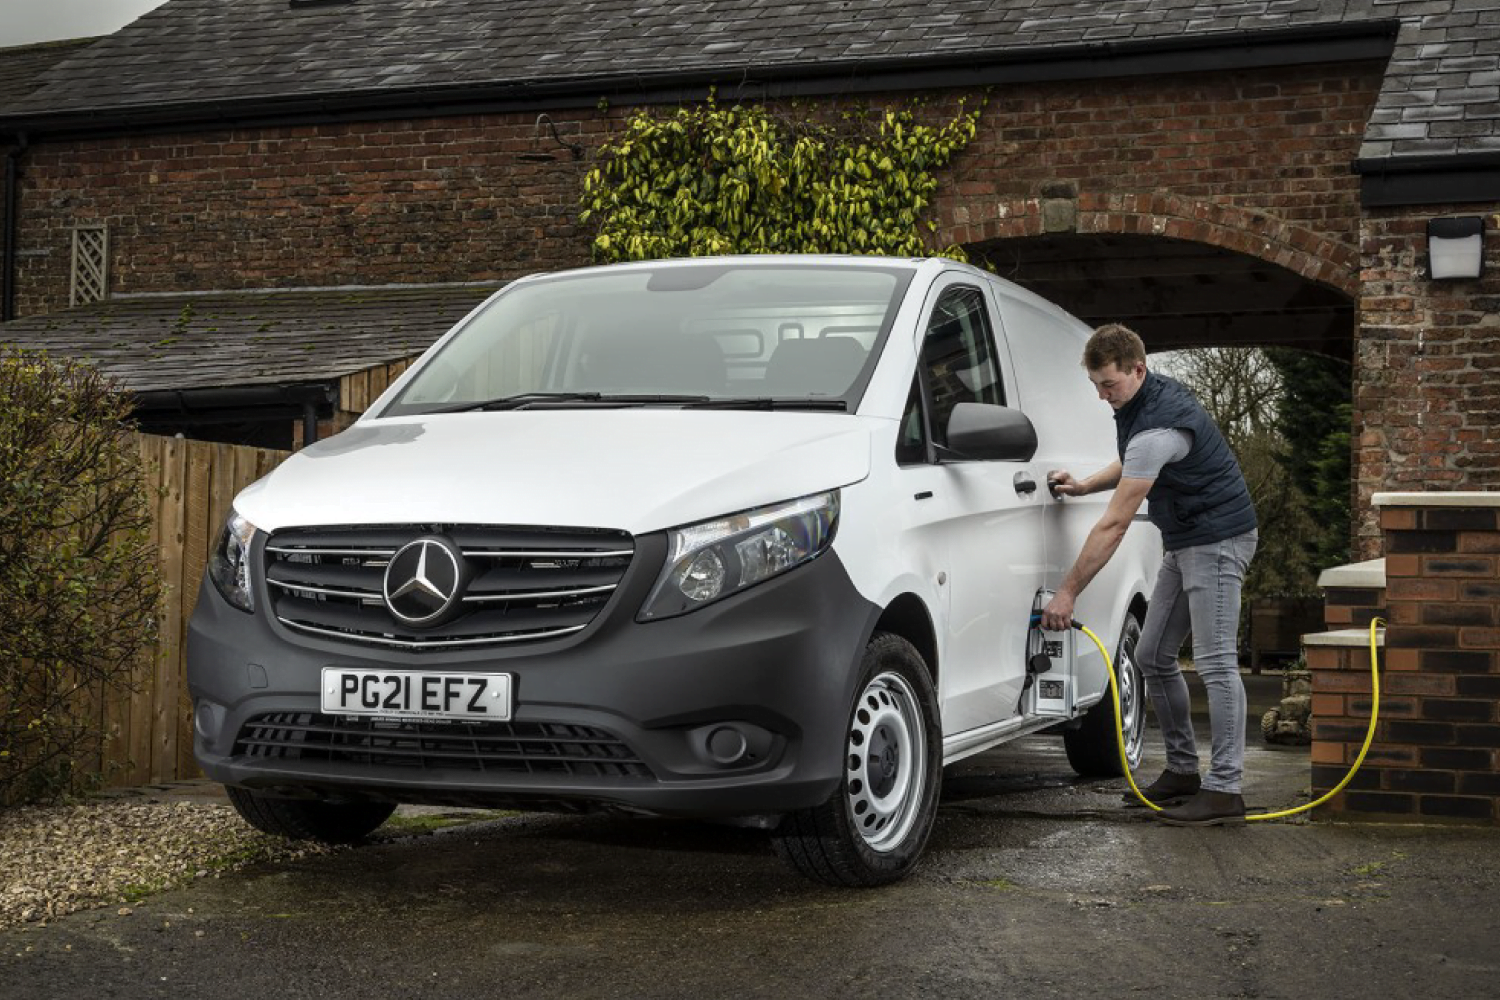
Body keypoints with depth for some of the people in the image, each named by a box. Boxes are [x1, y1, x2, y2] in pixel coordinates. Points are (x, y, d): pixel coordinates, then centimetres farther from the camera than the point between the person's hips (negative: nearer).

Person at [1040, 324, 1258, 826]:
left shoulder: (1157, 426, -27)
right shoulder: (1145, 401, 5)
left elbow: (1114, 524, -27)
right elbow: (1136, 467, 27)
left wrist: (1068, 591, -23)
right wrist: (1085, 485, 11)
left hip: (1217, 540, -10)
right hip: (1183, 542, 10)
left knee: (1215, 662, -13)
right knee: (1153, 656, 10)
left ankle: (1225, 789, -13)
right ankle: (1183, 771, 17)